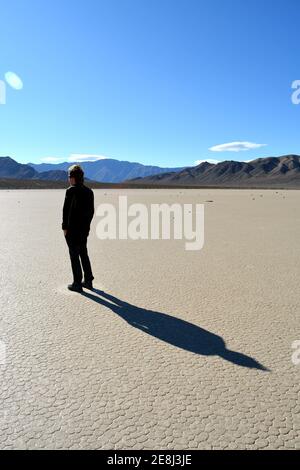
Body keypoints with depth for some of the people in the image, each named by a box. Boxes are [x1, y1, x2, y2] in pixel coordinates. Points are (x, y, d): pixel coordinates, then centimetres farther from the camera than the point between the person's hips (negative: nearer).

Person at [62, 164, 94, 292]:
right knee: (84, 254, 17)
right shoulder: (89, 191, 5)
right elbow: (91, 211, 9)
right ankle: (88, 281, 22)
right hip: (84, 229, 6)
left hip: (72, 229, -6)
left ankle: (77, 284, 8)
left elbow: (66, 210, -14)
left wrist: (64, 227, -6)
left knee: (74, 255, 2)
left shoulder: (71, 191, -13)